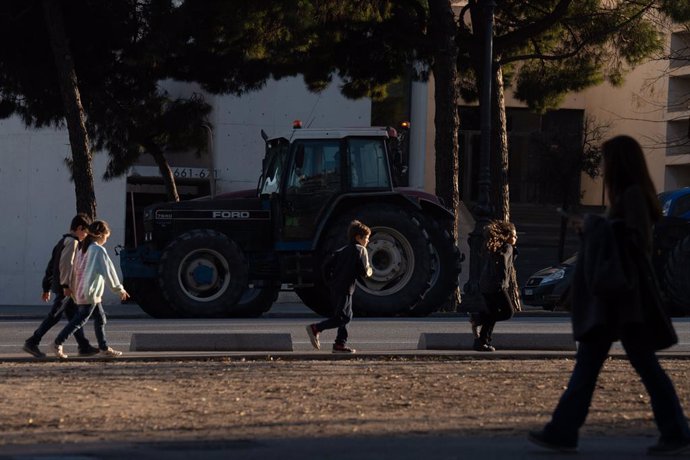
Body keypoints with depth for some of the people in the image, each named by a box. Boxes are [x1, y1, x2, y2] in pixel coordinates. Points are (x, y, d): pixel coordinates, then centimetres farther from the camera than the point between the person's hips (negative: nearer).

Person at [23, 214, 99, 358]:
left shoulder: (62, 242, 19)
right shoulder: (72, 242, -10)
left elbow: (51, 265, 20)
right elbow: (66, 264, -22)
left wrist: (46, 287, 21)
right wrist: (67, 285, -25)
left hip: (58, 285, 10)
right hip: (65, 288, -10)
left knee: (74, 316, 11)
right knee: (54, 316, -8)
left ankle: (84, 346, 13)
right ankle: (32, 342, -8)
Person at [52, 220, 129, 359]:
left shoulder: (82, 248, 11)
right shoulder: (99, 250, -14)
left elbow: (75, 269, 14)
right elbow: (108, 270, -13)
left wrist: (73, 288, 19)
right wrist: (119, 289, -5)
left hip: (81, 290, 9)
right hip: (90, 291, -9)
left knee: (100, 318, 14)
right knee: (80, 319, -5)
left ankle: (104, 348, 18)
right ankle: (58, 343, -4)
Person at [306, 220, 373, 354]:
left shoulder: (342, 251, 18)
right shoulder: (361, 250, -4)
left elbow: (327, 266, 14)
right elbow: (364, 271, -12)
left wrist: (330, 282, 20)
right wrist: (369, 272, 10)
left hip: (334, 287, 9)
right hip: (345, 289, -9)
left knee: (346, 316, 15)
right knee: (342, 317, -11)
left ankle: (340, 344, 12)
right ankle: (316, 328, -21)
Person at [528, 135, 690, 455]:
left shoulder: (633, 194, -14)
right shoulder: (628, 195, 15)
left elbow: (634, 240, -22)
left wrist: (597, 226, -12)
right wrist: (592, 230, 20)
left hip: (626, 295, -10)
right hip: (612, 296, 10)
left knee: (644, 363, -4)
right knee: (587, 363, 7)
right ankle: (562, 432, 7)